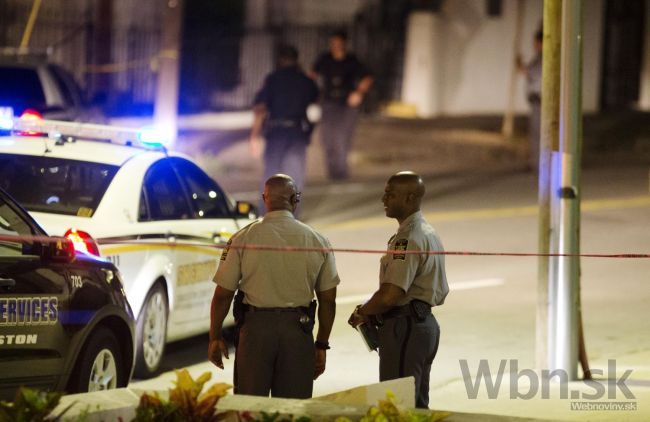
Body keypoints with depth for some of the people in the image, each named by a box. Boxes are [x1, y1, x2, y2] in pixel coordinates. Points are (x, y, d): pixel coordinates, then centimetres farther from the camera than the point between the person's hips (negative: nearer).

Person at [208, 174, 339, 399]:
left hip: (255, 328, -1)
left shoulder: (243, 239, -2)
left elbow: (222, 295, -1)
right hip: (299, 331, 1)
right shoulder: (317, 241, 4)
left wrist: (215, 337, 10)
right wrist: (321, 344, 17)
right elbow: (328, 300, 7)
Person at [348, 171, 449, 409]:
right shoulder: (429, 233, 16)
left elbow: (390, 294, -25)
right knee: (417, 405, 15)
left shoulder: (408, 239, -17)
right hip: (425, 322, 11)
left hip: (404, 328, -11)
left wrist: (361, 313, -7)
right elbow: (440, 292, 22)